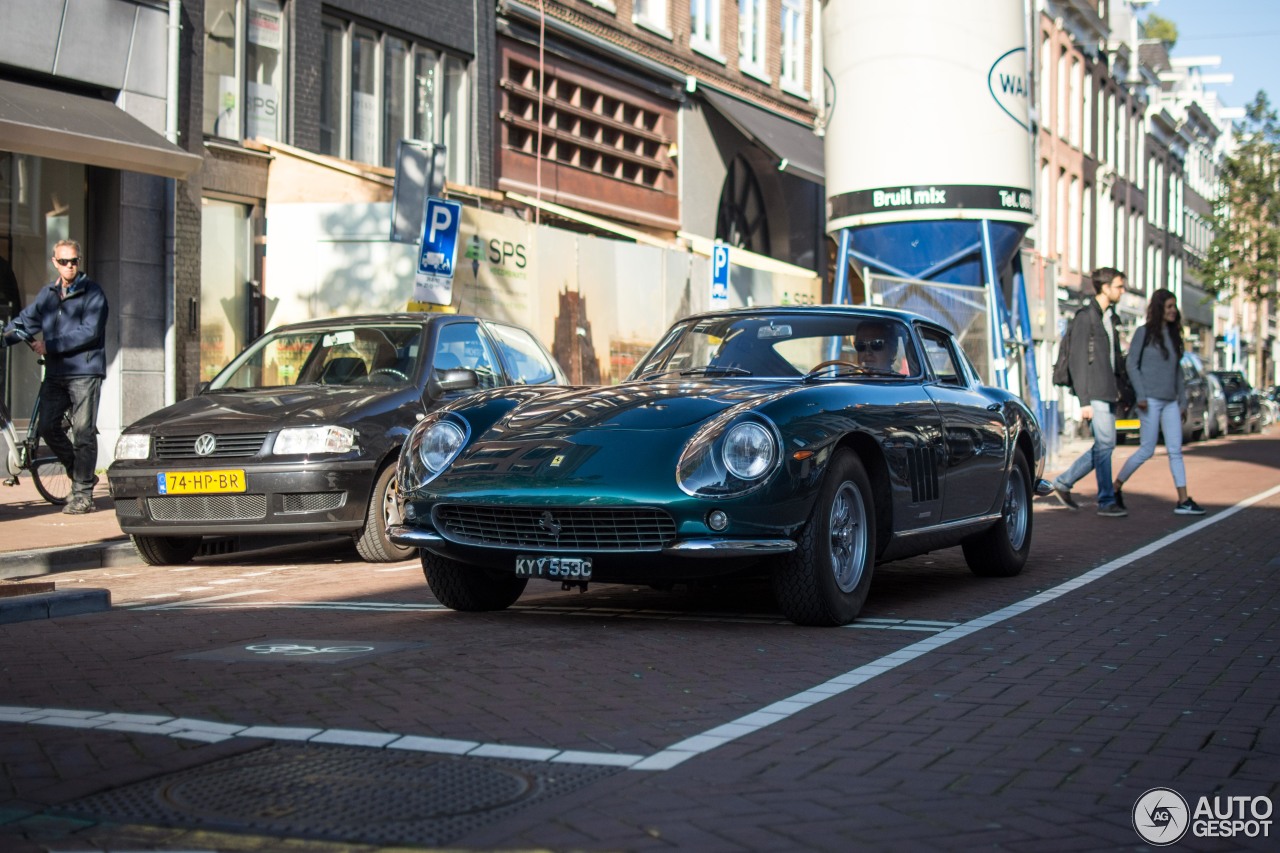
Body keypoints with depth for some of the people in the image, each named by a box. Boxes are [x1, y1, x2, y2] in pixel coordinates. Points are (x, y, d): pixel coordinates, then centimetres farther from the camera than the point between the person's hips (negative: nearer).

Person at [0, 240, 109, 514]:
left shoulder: (92, 293, -4)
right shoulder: (48, 293, 14)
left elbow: (89, 332, -14)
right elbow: (25, 320, 16)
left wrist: (49, 345, -15)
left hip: (84, 371, -6)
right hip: (55, 373, 6)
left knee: (83, 432, -6)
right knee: (48, 427, 2)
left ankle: (83, 494, -2)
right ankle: (81, 473, 20)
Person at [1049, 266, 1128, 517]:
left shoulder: (1111, 318, 17)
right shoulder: (1085, 318, -10)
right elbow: (1078, 360, -13)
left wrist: (1121, 389, 16)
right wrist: (1084, 401, -17)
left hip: (1108, 393, 9)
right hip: (1094, 393, -9)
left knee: (1104, 445, 9)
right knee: (1105, 443, -6)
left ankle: (1063, 482, 20)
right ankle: (1106, 501, 2)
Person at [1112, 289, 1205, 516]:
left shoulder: (1173, 335, 14)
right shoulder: (1144, 333, -3)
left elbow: (1177, 370, 19)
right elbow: (1131, 363, -6)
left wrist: (1183, 400, 15)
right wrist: (1141, 395, -14)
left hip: (1170, 402, 6)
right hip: (1150, 400, -6)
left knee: (1175, 450, 0)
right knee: (1147, 450, -4)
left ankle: (1183, 501, -2)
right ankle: (1116, 487, 12)